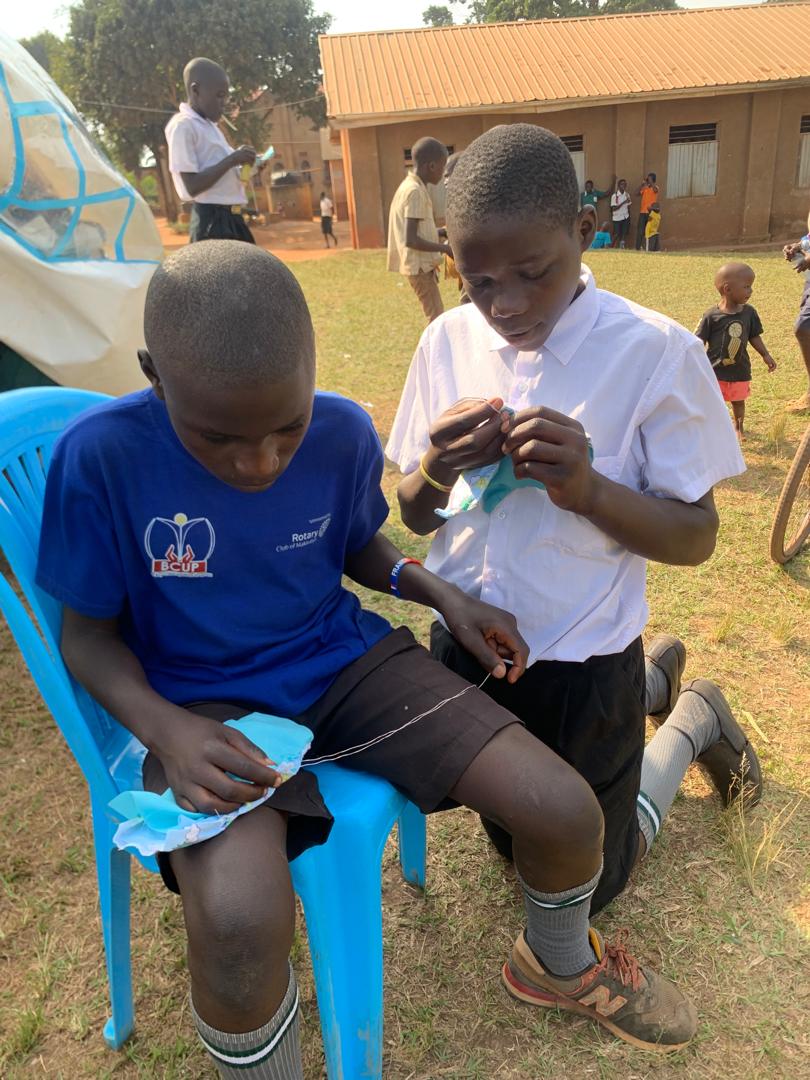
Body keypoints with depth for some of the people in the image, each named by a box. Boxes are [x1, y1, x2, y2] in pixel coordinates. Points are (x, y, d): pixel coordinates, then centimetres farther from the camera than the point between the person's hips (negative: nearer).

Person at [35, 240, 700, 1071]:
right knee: (238, 921, -34)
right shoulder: (101, 455, -19)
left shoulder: (345, 434, -10)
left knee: (565, 812, -10)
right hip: (207, 706, -2)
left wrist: (444, 597, -7)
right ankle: (260, 1063, 4)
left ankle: (564, 968, 27)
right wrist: (164, 729, -24)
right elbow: (88, 632, -6)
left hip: (347, 659, 3)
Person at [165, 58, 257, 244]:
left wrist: (245, 167, 8)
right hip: (211, 221, -10)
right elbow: (193, 186, -18)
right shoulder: (183, 126, -10)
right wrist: (231, 160, -17)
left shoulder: (209, 125, 17)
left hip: (232, 218, 10)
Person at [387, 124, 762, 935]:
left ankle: (692, 721, 35)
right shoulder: (448, 341, -6)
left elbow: (695, 537, -13)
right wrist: (436, 470, -22)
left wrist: (589, 487, -31)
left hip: (580, 664, -4)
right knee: (516, 841, 29)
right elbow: (412, 517, 1)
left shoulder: (654, 352, -19)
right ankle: (657, 678, 43)